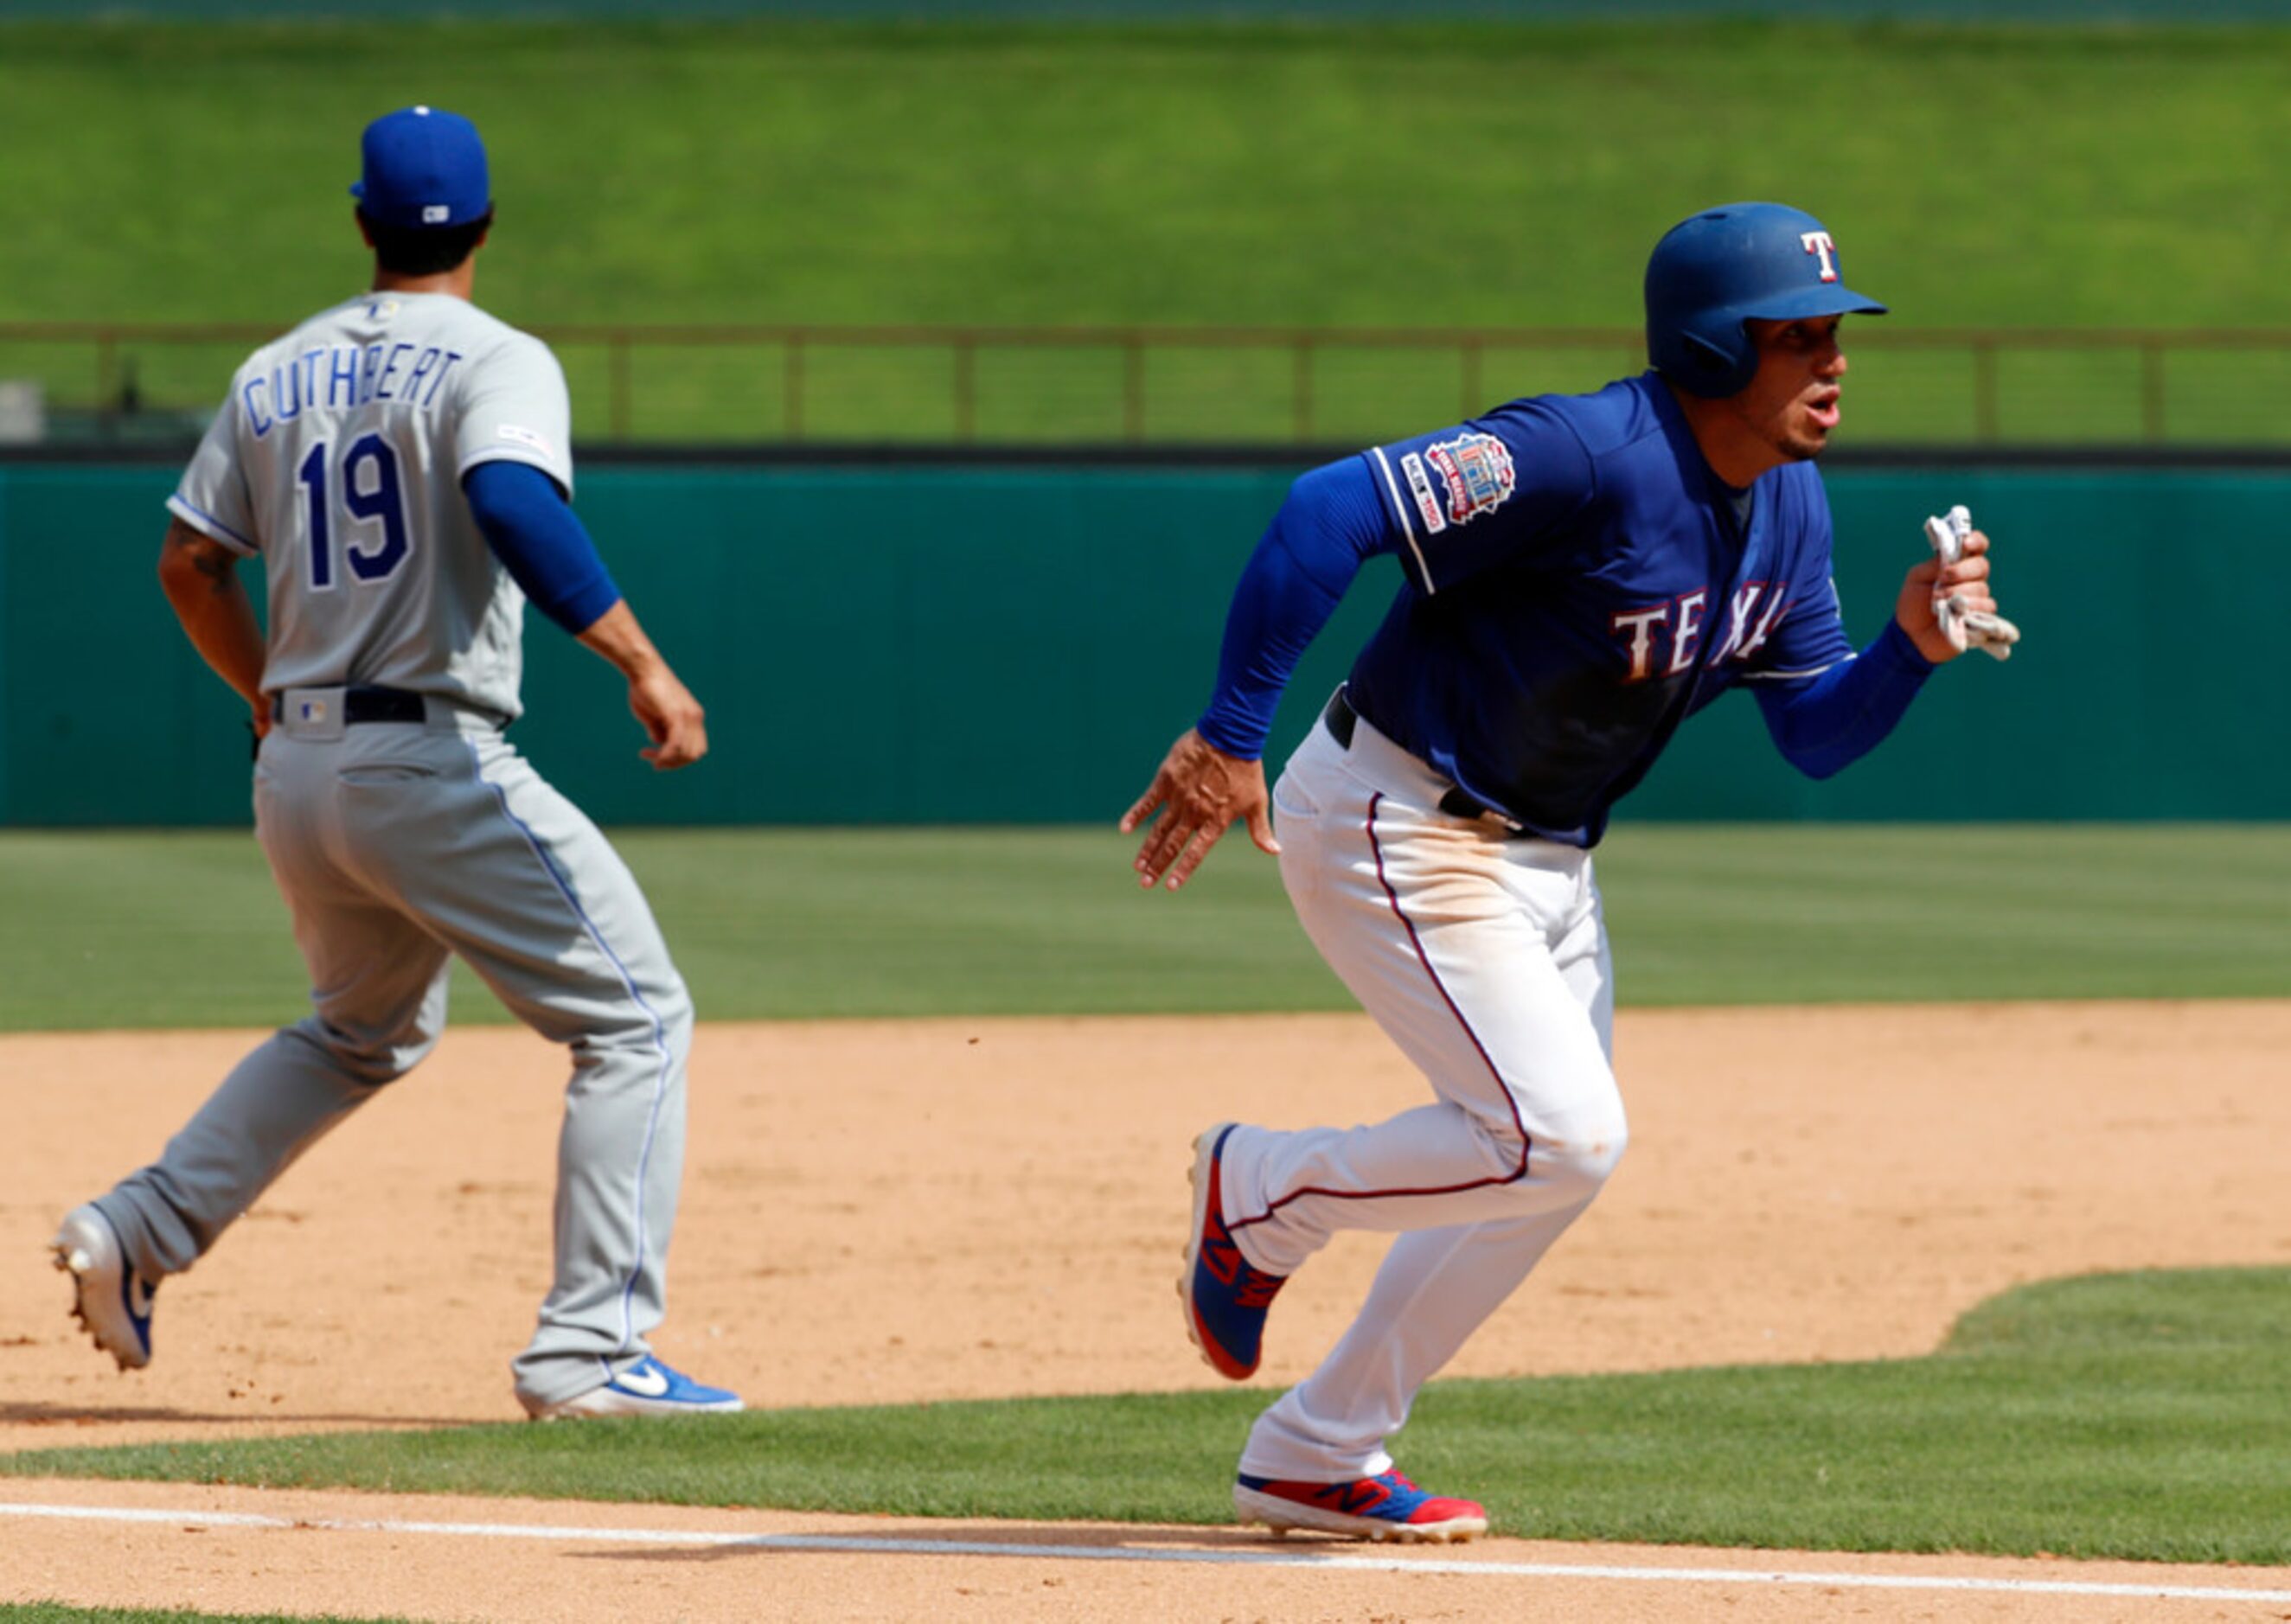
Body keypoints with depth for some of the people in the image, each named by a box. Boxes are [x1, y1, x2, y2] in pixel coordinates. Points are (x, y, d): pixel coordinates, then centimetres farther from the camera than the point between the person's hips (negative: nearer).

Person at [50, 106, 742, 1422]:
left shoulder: (279, 374, 13)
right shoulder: (494, 362, -8)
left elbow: (191, 561, 17)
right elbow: (512, 501, -28)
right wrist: (641, 660, -31)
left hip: (298, 772, 8)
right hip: (431, 765, -8)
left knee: (368, 1027, 29)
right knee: (637, 1019, -1)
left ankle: (139, 1231, 17)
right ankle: (587, 1352, -11)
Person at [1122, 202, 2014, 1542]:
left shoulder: (1789, 505, 2)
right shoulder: (1589, 457, -27)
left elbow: (1814, 734, 7)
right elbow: (1332, 511, -31)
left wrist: (1913, 648, -15)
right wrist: (1231, 738, -32)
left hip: (1548, 860, 9)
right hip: (1395, 827, -9)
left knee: (1552, 1160, 11)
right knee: (1561, 1133, -18)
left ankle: (1317, 1460, 23)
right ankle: (1263, 1194, 7)